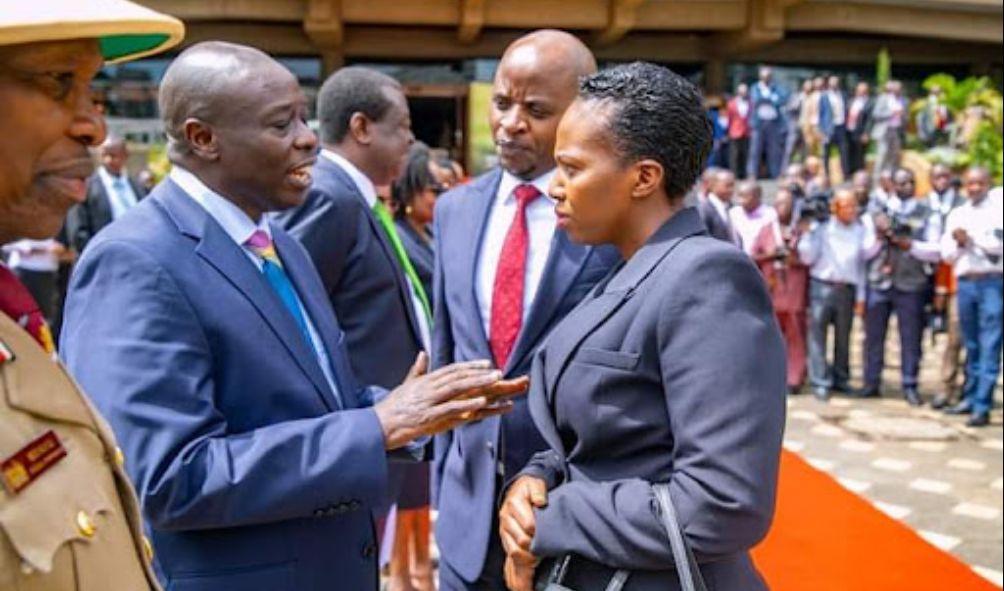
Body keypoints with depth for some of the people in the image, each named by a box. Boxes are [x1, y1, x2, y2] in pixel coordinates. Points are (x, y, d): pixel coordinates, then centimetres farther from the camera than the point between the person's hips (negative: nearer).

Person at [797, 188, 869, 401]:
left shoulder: (859, 229, 8)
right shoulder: (821, 227, 0)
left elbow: (861, 263, 11)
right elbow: (807, 258, -4)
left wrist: (860, 296, 10)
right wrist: (807, 233, -14)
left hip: (847, 289, 3)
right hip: (822, 286, -3)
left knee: (843, 336, 10)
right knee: (818, 334, -4)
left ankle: (841, 378, 22)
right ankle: (820, 382, 0)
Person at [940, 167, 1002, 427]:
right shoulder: (956, 215, 16)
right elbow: (947, 254, 11)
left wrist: (971, 237, -10)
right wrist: (959, 243, -7)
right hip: (965, 283, 5)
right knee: (971, 345, 12)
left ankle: (982, 406, -9)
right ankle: (970, 397, 21)